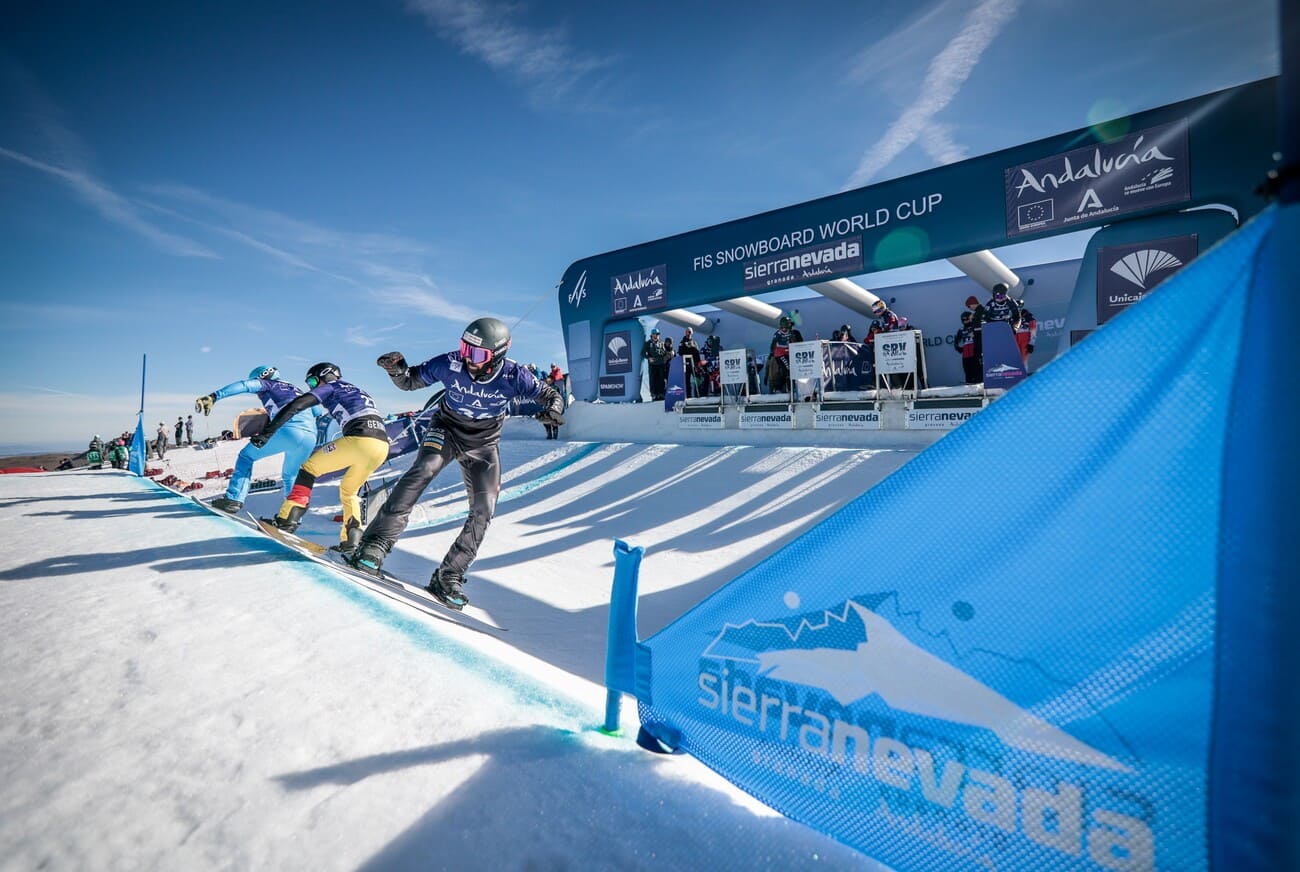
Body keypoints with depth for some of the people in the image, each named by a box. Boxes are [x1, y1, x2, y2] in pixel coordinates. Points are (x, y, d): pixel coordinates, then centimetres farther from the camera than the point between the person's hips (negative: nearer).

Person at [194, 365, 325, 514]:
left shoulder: (268, 384, 19)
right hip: (311, 437, 6)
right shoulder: (296, 390, 35)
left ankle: (234, 499, 0)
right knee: (290, 476, 27)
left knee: (246, 456, 15)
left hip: (288, 429, -6)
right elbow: (318, 410, 36)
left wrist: (213, 397, -9)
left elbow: (244, 385, 0)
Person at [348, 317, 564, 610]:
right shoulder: (450, 363, -22)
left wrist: (553, 408, -35)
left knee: (483, 511, -8)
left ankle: (448, 577, 5)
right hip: (446, 429, 0)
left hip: (483, 443, 1)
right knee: (423, 470, -31)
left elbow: (549, 394, -12)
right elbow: (410, 381, -7)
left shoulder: (512, 376, -24)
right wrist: (396, 368, -29)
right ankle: (375, 544, -23)